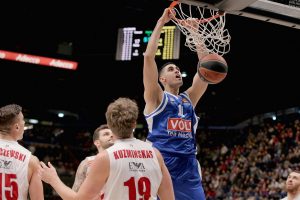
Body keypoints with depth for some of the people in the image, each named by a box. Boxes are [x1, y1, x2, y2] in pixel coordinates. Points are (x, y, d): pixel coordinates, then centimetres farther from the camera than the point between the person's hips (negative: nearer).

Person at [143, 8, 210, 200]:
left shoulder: (189, 98, 21)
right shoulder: (156, 97, 7)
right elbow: (149, 56, -3)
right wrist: (161, 23, 1)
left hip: (189, 166, 5)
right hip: (161, 163, -5)